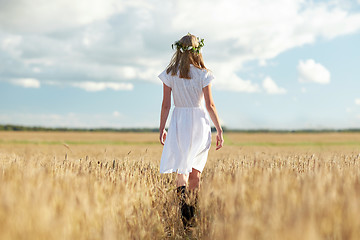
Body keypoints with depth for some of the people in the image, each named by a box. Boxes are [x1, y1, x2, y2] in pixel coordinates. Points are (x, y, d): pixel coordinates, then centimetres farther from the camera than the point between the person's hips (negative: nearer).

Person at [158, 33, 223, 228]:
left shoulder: (170, 74, -1)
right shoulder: (203, 74, -5)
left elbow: (165, 105, 0)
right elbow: (210, 105, -5)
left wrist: (162, 129, 8)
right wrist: (219, 131, 0)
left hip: (179, 123, 0)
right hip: (200, 123, 0)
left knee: (182, 170, -1)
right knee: (196, 172, 11)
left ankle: (183, 200, -28)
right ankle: (194, 214, 16)